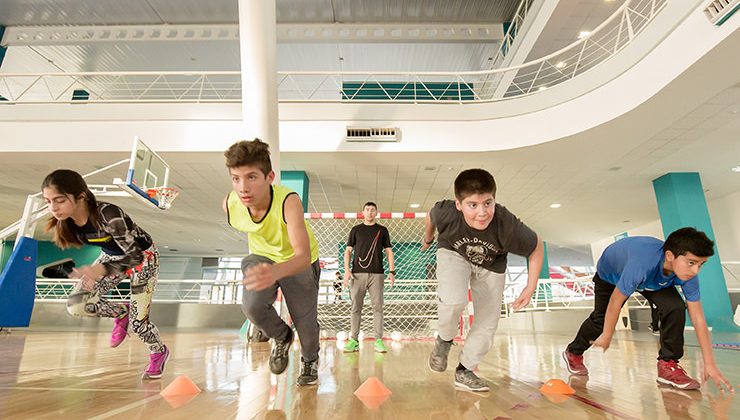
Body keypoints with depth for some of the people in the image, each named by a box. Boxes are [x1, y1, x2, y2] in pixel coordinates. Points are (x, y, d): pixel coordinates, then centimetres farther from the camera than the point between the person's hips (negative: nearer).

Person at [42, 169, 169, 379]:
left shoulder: (108, 214, -37)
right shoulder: (65, 220, -16)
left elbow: (134, 256, -36)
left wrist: (100, 270, -51)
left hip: (142, 257, -6)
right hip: (112, 256, 7)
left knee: (137, 322, -4)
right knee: (76, 305, -9)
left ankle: (159, 352, 27)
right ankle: (121, 312, 20)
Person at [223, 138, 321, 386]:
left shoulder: (288, 201, -40)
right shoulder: (230, 205, -26)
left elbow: (303, 256, -49)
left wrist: (275, 272, -69)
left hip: (298, 261, -2)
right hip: (261, 257, 3)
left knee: (305, 320, 1)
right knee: (252, 306, -22)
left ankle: (310, 360, 38)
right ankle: (281, 337, 14)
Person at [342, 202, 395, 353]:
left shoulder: (382, 230, 12)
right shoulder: (356, 230, 12)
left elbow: (388, 251, 11)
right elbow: (348, 250, 10)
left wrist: (391, 271, 0)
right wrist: (347, 270, -3)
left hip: (377, 274, 0)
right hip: (358, 273, 0)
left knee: (377, 307, -1)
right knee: (356, 307, 2)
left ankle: (378, 340, 4)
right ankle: (354, 340, 8)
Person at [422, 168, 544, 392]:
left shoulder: (509, 227, -38)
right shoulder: (446, 212, -37)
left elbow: (537, 248, -16)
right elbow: (431, 217, -10)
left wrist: (531, 286, -15)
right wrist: (427, 240, 9)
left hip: (491, 265, 2)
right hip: (453, 253, -1)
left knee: (487, 324, 3)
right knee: (454, 300, -29)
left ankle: (464, 371, 25)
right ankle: (444, 340, 4)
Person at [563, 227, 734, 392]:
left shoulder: (689, 274, -31)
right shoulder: (641, 264, -48)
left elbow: (698, 319, -22)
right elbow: (615, 301, -35)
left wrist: (710, 364, -21)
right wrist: (607, 336, -20)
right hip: (610, 274, -4)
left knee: (675, 307, -22)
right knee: (600, 319, 5)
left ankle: (668, 364, -5)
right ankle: (573, 352, 33)